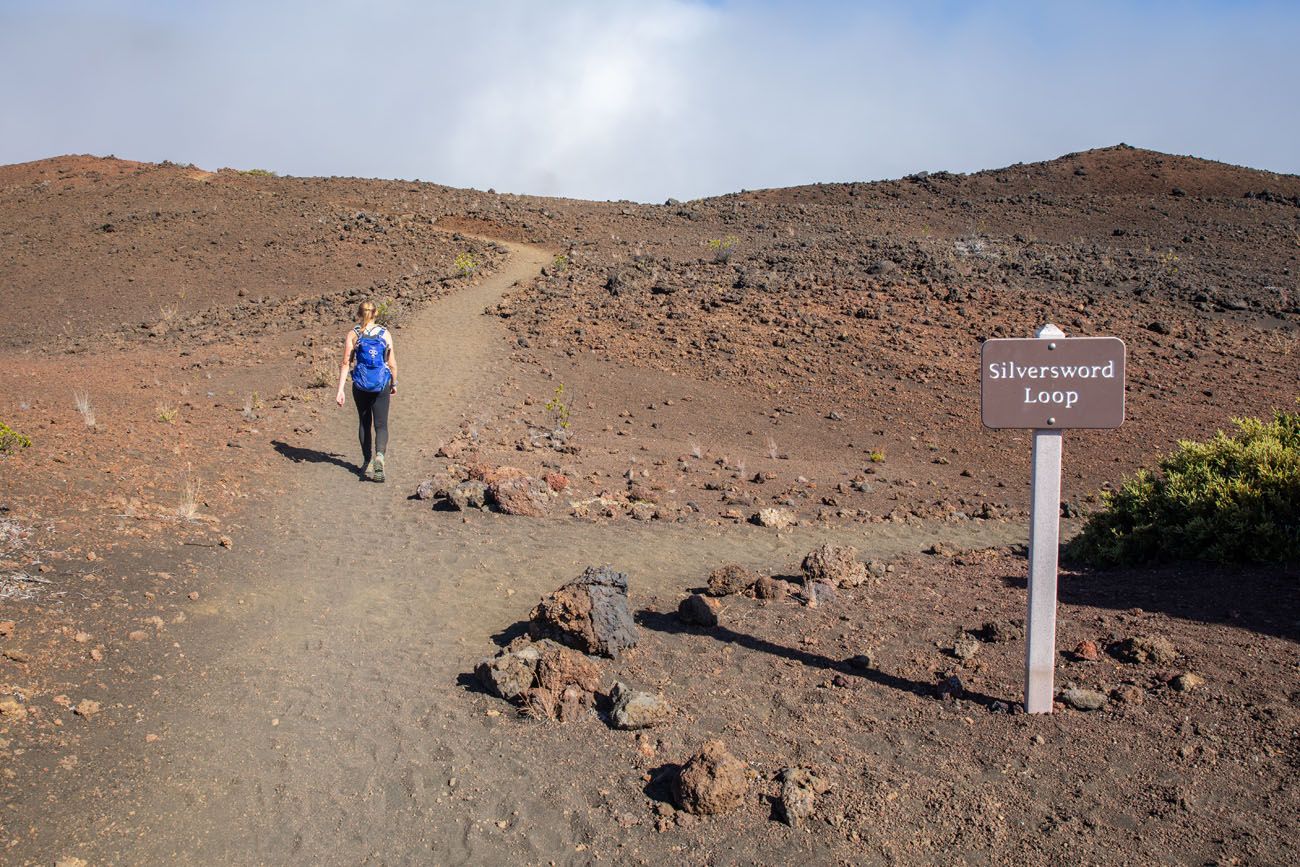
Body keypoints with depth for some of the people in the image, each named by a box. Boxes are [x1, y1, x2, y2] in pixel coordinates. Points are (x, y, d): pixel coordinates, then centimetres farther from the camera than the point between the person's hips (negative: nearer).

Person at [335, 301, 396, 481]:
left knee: (364, 423, 17)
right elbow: (392, 363, 1)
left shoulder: (352, 335, -4)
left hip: (360, 385, 1)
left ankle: (367, 461, 24)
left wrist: (340, 390, -6)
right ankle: (379, 456, -22)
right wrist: (394, 383, 16)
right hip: (381, 385, 0)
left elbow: (346, 364, -7)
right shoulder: (385, 334, -2)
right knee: (381, 424, 3)